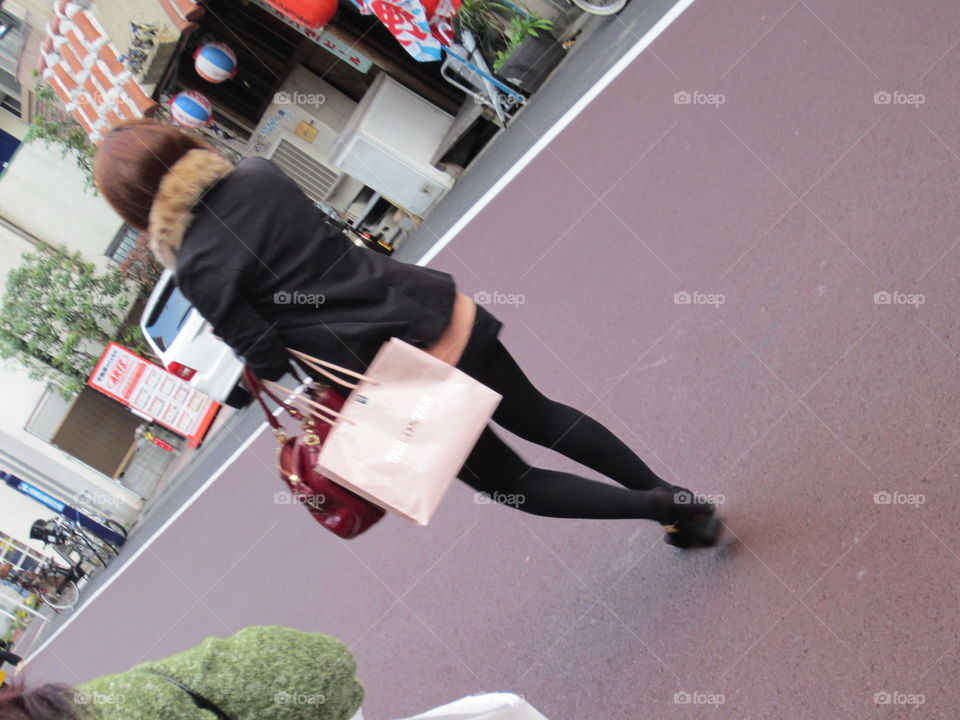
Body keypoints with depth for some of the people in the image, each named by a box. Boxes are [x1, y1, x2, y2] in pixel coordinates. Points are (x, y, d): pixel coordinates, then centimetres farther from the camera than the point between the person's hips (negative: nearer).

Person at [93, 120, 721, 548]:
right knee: (539, 416, 26)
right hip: (442, 312, 5)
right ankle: (674, 496, 30)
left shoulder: (196, 267, -15)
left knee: (505, 479, 17)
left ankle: (663, 508, 11)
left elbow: (266, 358, -13)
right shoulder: (257, 174, 1)